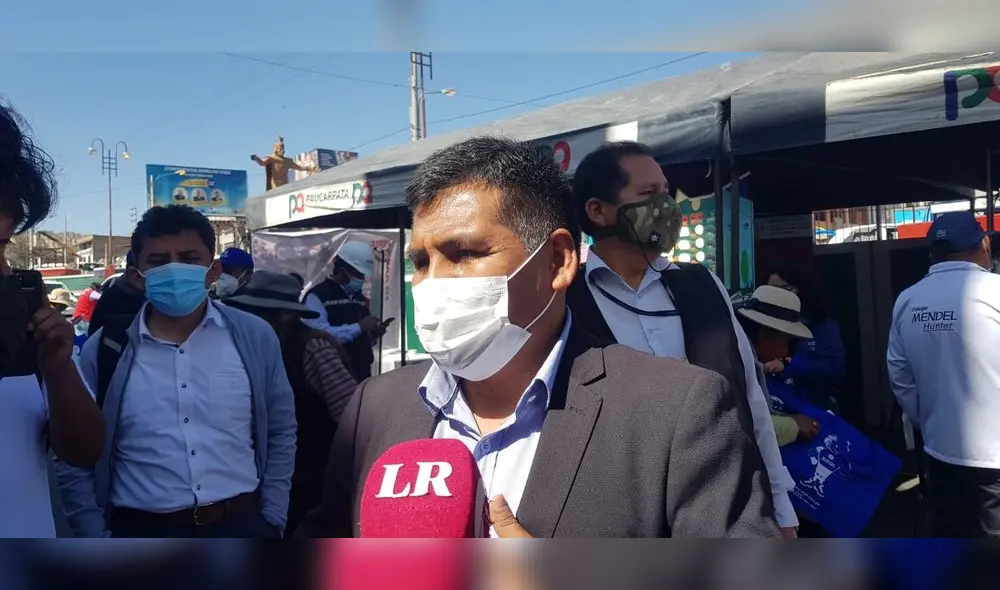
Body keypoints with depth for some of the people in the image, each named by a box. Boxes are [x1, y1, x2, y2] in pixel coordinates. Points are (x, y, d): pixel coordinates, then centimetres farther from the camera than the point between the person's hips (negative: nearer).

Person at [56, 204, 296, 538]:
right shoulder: (104, 349, -3)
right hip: (140, 535, 0)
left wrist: (272, 520, 2)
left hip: (241, 527, 1)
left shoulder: (254, 337, -2)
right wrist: (97, 539, 0)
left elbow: (281, 433, 5)